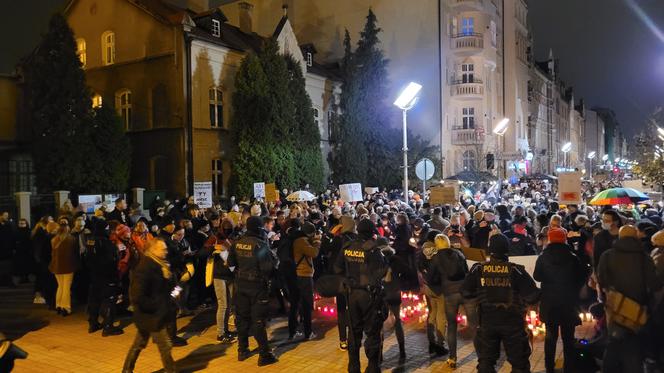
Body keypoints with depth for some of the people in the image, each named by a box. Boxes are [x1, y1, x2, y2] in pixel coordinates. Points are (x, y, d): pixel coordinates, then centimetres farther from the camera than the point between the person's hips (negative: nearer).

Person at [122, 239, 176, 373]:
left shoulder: (160, 265, 4)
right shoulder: (144, 268, -23)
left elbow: (164, 286, 13)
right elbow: (137, 296, -26)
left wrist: (173, 291, -8)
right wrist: (154, 307, -19)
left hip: (157, 313, 9)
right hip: (151, 314, -9)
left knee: (139, 344, 20)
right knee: (165, 345, 3)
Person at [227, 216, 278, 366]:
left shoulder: (237, 243, -2)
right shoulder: (261, 245, -19)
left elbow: (230, 263, 7)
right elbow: (270, 266, -21)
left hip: (241, 284, 5)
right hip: (258, 285, -5)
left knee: (242, 317, 16)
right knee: (258, 320, 1)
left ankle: (242, 350, 26)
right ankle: (264, 354, 7)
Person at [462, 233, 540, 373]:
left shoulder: (478, 269, -8)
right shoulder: (516, 270, -12)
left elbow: (465, 292, 0)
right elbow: (533, 295, -14)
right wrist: (521, 297, 6)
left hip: (487, 322, 1)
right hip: (512, 322, -1)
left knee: (485, 361, 15)